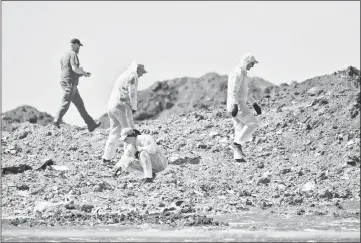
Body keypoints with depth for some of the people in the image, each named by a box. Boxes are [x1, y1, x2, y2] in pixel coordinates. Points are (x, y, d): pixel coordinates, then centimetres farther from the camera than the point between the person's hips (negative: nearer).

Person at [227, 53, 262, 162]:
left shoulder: (242, 73, 20)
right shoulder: (237, 73, -15)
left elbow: (246, 92, 28)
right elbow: (233, 91, -25)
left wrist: (255, 104, 26)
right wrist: (235, 106, -34)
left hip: (239, 105, 10)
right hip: (237, 105, -10)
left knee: (240, 130, 9)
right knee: (253, 124, -7)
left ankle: (238, 156, 7)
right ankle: (236, 143, -7)